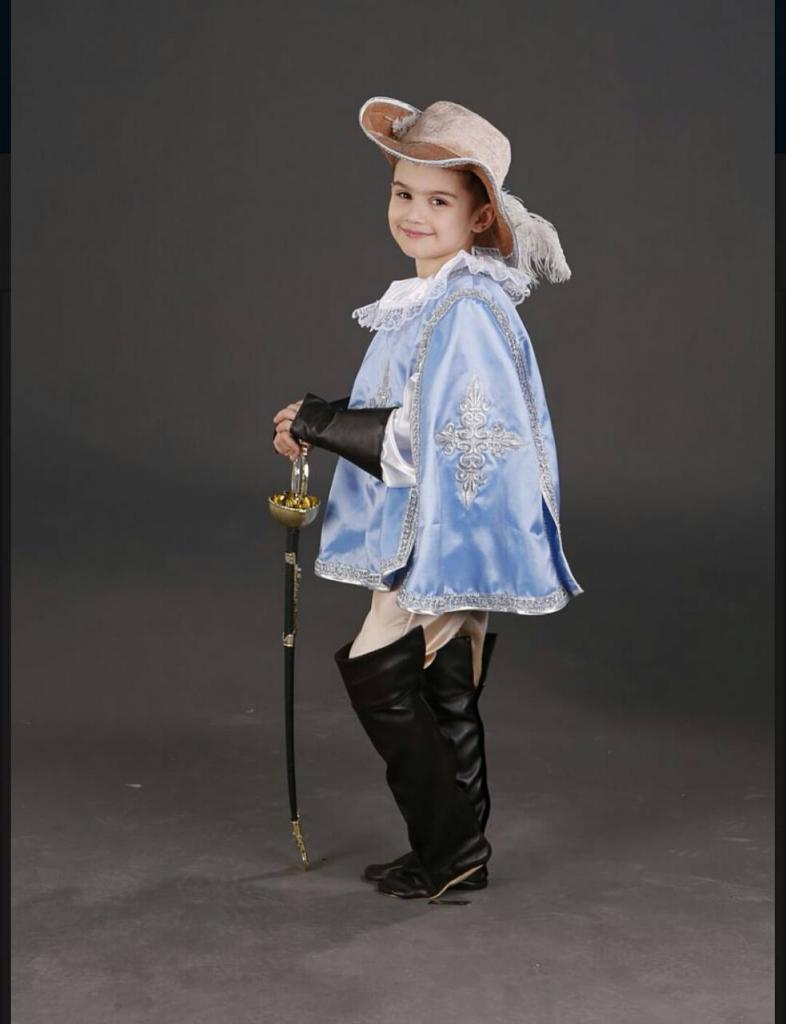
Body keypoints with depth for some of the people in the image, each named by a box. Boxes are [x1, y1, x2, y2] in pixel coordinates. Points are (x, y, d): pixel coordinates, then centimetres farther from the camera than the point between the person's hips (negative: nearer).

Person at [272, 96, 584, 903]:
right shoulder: (425, 300, 11)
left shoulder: (467, 308, -19)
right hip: (425, 533, 9)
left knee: (377, 674, -5)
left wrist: (318, 422, -16)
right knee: (441, 691, 15)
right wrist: (316, 425, 6)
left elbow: (433, 436, -23)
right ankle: (454, 851, 27)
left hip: (453, 532, -9)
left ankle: (451, 848, 7)